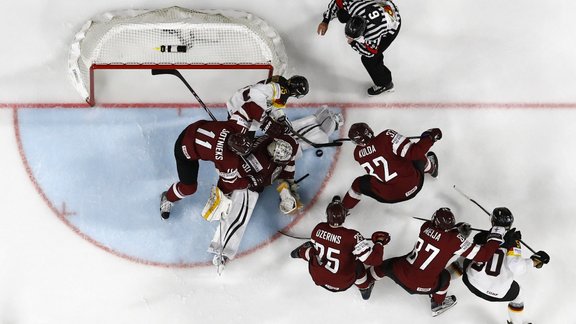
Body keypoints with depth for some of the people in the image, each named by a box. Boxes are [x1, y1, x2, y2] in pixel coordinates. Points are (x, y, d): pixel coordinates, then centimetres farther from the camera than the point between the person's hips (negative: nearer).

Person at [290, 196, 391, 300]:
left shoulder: (318, 228, -18)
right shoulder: (352, 237, -34)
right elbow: (373, 259, -33)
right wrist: (379, 242, -16)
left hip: (317, 276, 4)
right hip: (341, 283, -4)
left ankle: (301, 252, 58)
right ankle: (365, 288, 40)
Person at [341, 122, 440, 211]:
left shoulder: (357, 153, -7)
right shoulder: (387, 137, -24)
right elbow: (414, 152, -28)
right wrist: (429, 137, -15)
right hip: (413, 186, -2)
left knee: (359, 184, 28)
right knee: (419, 156, 27)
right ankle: (431, 168, 60)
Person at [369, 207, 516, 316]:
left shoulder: (426, 226, -6)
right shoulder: (455, 241, -21)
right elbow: (482, 255, -19)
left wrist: (457, 229, 8)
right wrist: (496, 237, -10)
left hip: (400, 272, 3)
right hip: (419, 285, -3)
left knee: (388, 265, 34)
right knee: (444, 276, 26)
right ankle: (438, 304, 45)